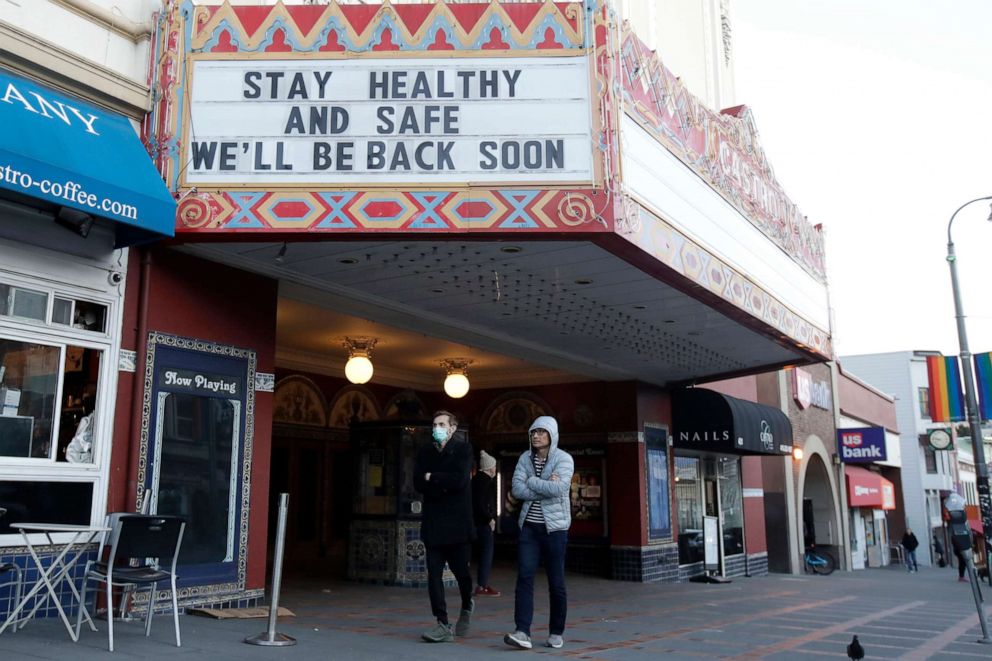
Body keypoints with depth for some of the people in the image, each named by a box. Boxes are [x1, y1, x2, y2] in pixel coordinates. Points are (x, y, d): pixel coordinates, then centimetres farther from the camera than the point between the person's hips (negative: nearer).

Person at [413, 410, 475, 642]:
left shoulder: (463, 448, -1)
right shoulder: (425, 452, 11)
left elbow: (460, 480, -15)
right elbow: (418, 483, -1)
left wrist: (432, 478, -6)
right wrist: (445, 484, -11)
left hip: (458, 522, -3)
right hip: (433, 523, 3)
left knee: (461, 571, 4)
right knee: (434, 574, -2)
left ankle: (467, 606, 34)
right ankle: (443, 625, 3)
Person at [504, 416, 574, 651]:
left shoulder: (564, 459, -6)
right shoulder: (525, 458, 5)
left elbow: (559, 488, -22)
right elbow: (517, 489, -7)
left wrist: (532, 481, -11)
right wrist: (546, 486, -15)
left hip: (554, 527, -3)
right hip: (529, 526, 3)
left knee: (556, 582, 3)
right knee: (524, 577, -9)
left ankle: (556, 633, 18)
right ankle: (522, 632, -12)